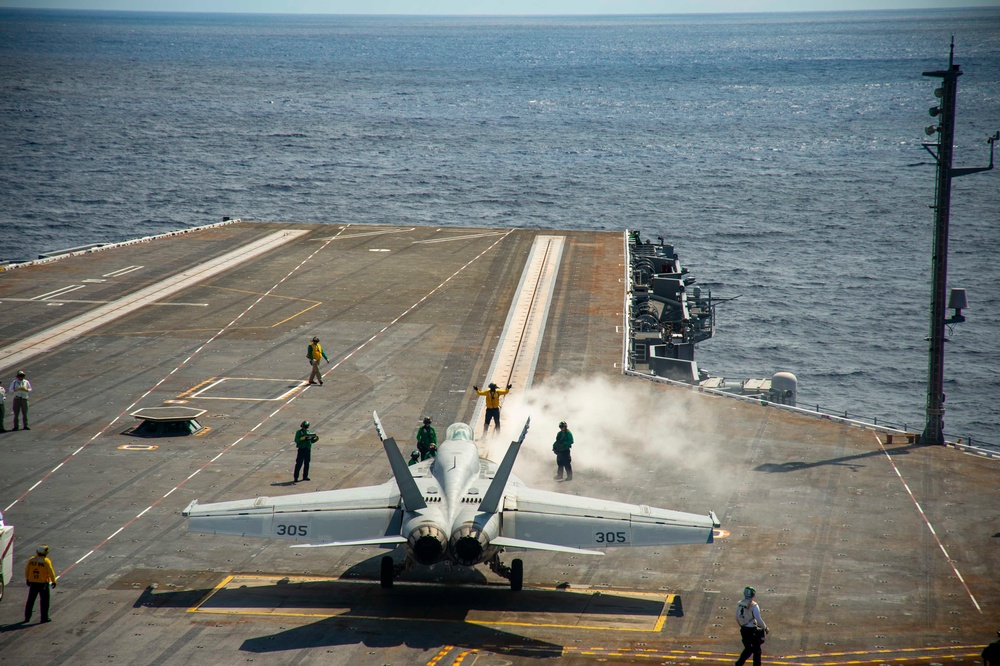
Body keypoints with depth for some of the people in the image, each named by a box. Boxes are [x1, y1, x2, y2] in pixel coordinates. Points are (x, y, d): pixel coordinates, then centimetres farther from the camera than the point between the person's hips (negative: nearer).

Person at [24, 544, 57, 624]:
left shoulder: (31, 559, 0)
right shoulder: (46, 561, -13)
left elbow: (26, 570, 7)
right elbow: (51, 572, -14)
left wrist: (27, 579, 19)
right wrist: (53, 581, -5)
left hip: (33, 582, 4)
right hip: (43, 583, -4)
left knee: (30, 600, 13)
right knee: (44, 601, 7)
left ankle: (27, 618, 16)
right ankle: (44, 617, 9)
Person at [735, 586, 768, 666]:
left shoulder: (739, 604, -1)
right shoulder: (754, 606, -20)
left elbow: (737, 618, 9)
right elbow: (759, 620, -17)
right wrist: (765, 628, -2)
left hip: (743, 629, 6)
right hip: (752, 630, -6)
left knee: (748, 648, 22)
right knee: (757, 650, 12)